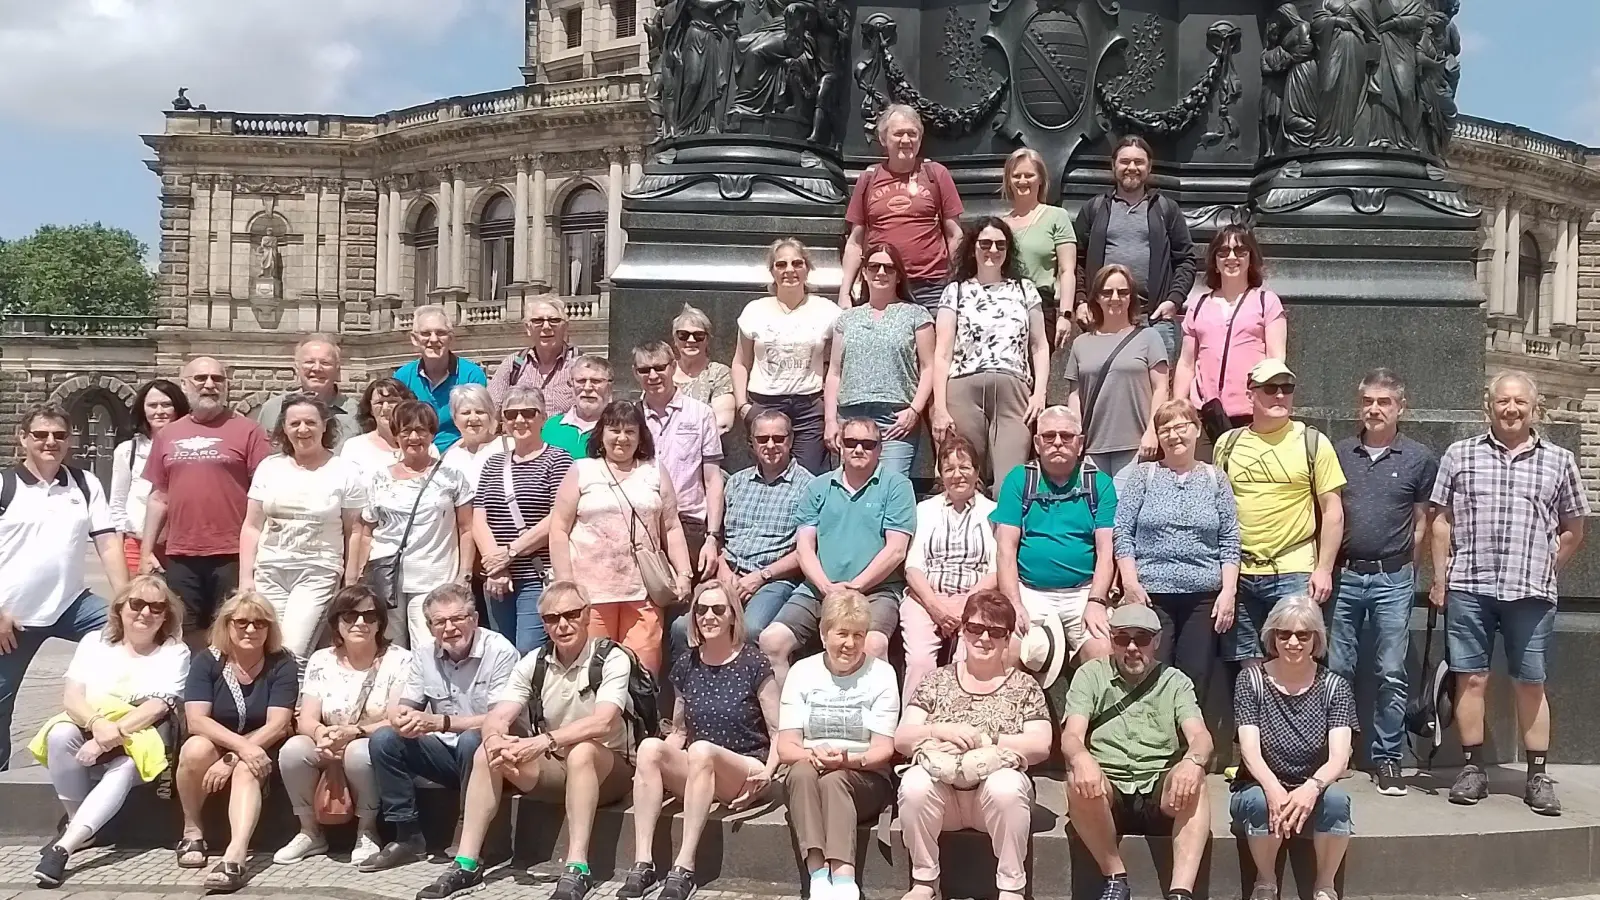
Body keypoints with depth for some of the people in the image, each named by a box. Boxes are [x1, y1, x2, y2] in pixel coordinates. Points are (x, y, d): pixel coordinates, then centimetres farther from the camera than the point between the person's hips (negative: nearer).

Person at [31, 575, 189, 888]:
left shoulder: (175, 652, -2)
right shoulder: (95, 641, 6)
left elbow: (157, 707, -14)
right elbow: (71, 697, -6)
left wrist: (112, 735, -28)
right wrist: (98, 724, -28)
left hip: (140, 743, -3)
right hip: (89, 730, 3)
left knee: (124, 768, -36)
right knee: (60, 733, -30)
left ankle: (64, 847, -44)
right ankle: (77, 826, -16)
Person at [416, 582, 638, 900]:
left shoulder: (612, 658, -15)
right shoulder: (533, 663, 1)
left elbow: (602, 722, -31)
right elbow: (497, 718, -9)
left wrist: (545, 741, -43)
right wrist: (495, 739, -34)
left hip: (609, 769, -5)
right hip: (553, 769, 5)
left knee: (581, 752, -38)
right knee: (487, 754, -17)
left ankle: (577, 868, -38)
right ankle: (466, 862, -15)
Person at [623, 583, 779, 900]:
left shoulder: (753, 664, -4)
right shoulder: (685, 666, 10)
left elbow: (779, 731, -5)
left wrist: (768, 773, -22)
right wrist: (658, 765, 1)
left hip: (745, 772, -4)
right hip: (697, 774, 5)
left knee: (701, 749, -36)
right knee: (650, 747, -25)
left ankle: (684, 867, -37)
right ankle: (642, 864, -31)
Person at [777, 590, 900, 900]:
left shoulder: (881, 673, 0)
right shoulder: (802, 671, 5)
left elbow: (884, 750, -6)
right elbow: (786, 747, -1)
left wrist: (848, 760, -26)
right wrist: (813, 755, -23)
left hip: (866, 779, -2)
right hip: (808, 774, 2)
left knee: (834, 779, -34)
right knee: (803, 771, -32)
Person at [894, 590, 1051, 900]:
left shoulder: (1024, 685, 9)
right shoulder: (937, 680, 13)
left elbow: (1040, 746, -4)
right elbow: (901, 739, 5)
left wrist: (980, 740, -13)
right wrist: (941, 730, -15)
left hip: (996, 786, -1)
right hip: (941, 782, 1)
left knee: (1006, 787, -36)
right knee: (913, 783, -32)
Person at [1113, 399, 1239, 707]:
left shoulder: (1215, 479, 10)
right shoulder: (1143, 475, 6)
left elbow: (1230, 542, 8)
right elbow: (1122, 533, 1)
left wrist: (1229, 590, -2)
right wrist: (1130, 582, -9)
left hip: (1203, 597, 1)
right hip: (1150, 595, -1)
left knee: (1196, 682, 1)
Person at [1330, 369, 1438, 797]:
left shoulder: (1420, 459, 4)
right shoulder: (1338, 453, 8)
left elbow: (1422, 523, 6)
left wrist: (1407, 572, 4)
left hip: (1393, 577, -1)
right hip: (1342, 575, 1)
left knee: (1392, 673, 2)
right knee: (1335, 670, 3)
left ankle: (1387, 757, 10)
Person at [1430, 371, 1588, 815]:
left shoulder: (1559, 461, 8)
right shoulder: (1460, 455, 7)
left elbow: (1572, 530, 14)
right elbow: (1442, 522, 8)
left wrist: (1545, 571, 7)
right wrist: (1440, 579, 3)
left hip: (1531, 593, 0)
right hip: (1469, 589, 0)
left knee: (1530, 683, 5)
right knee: (1471, 678, 3)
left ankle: (1538, 776, 13)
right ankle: (1473, 769, 13)